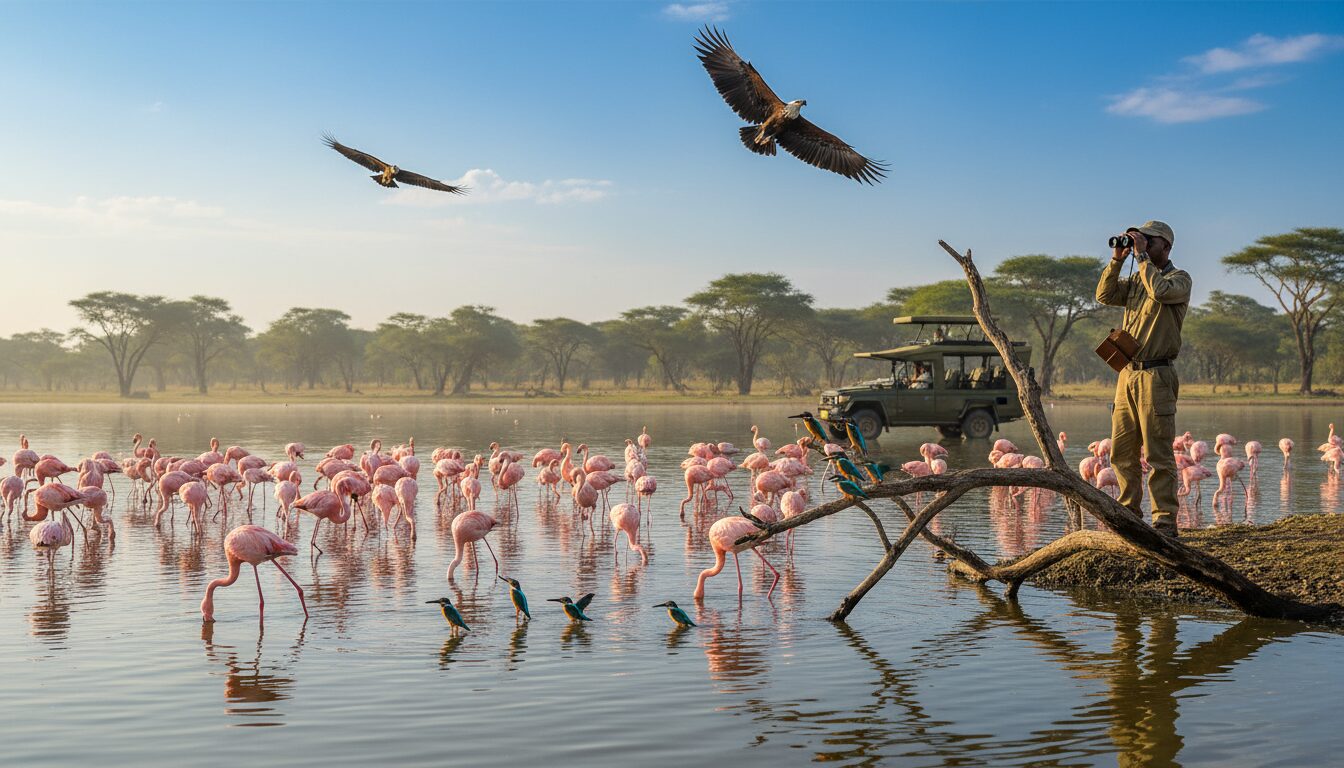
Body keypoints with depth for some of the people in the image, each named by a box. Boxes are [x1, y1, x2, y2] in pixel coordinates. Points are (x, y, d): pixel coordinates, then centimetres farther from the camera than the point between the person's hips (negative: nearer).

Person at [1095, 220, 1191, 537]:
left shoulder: (1179, 278, -1)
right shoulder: (1136, 279, 19)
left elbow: (1159, 290, -21)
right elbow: (1105, 295, 7)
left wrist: (1142, 256, -13)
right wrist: (1117, 259, 1)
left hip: (1156, 376, -7)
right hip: (1127, 374, 7)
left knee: (1159, 455, -7)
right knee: (1121, 451, 8)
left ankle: (1165, 520, -4)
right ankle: (1129, 512, 17)